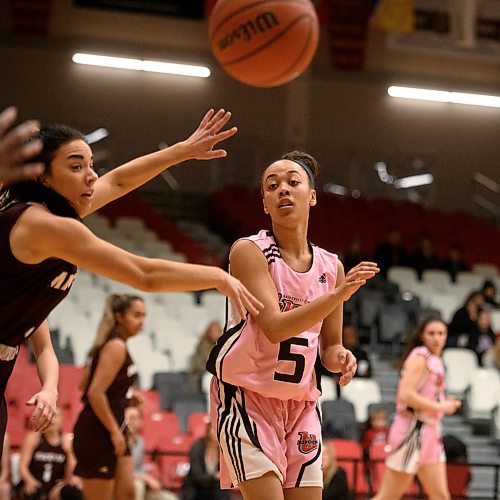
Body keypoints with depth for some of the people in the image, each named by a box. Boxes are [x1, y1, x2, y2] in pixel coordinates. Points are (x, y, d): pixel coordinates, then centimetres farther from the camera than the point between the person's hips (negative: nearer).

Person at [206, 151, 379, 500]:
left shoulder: (331, 266, 7)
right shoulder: (249, 251, -9)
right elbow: (274, 327, -22)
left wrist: (340, 357, -9)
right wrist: (339, 295, -31)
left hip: (301, 403, 6)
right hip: (247, 396, -5)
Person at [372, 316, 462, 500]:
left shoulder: (435, 360, 15)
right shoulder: (420, 356, -10)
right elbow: (405, 395, -21)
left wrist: (445, 404, 3)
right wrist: (440, 407, -15)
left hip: (429, 432, 9)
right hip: (411, 431, -9)